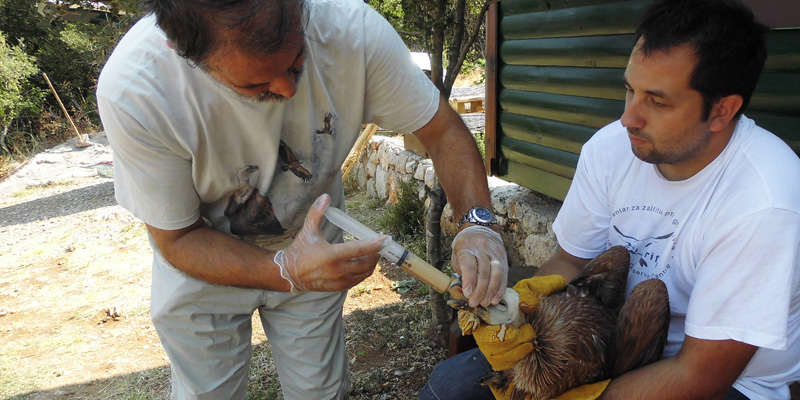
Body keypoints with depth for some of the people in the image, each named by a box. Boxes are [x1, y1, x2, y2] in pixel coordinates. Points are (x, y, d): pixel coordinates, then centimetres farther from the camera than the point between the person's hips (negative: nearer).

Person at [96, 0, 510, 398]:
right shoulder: (132, 92, -34)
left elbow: (441, 128, -17)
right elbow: (179, 240, -23)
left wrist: (476, 222, -34)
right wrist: (286, 271, -40)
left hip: (312, 244, 2)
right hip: (202, 258, -1)